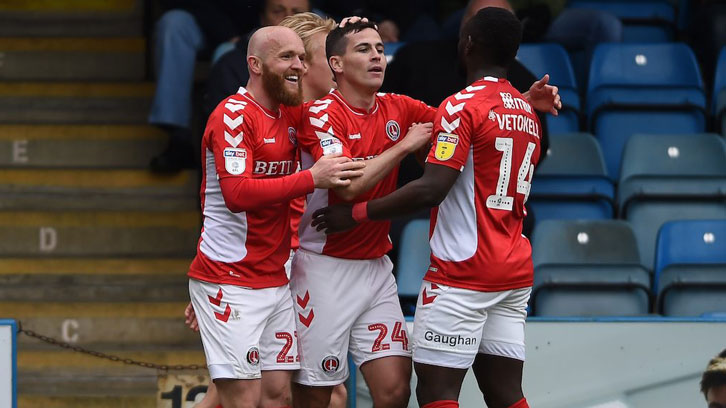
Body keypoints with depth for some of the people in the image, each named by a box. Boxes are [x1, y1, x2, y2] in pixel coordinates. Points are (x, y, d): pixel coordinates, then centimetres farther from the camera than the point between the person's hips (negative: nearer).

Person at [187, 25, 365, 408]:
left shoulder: (290, 115, 11)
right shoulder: (233, 115, -13)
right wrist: (312, 178, -25)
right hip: (230, 284, -8)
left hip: (274, 281, 8)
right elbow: (237, 193, -24)